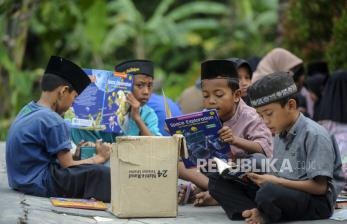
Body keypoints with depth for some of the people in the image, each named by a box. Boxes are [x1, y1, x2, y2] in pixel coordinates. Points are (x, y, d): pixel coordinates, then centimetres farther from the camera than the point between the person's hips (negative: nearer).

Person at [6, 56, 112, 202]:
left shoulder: (27, 110, 10)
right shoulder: (53, 121, -17)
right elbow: (68, 166, -12)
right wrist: (100, 158, 0)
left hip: (21, 181, 10)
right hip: (39, 184, -10)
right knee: (100, 173, -18)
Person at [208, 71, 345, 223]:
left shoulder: (314, 135, -11)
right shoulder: (280, 136, 16)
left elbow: (320, 187, -16)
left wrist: (276, 182, -17)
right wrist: (259, 178, -5)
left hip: (316, 202, -8)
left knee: (269, 191, -41)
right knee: (218, 181, -1)